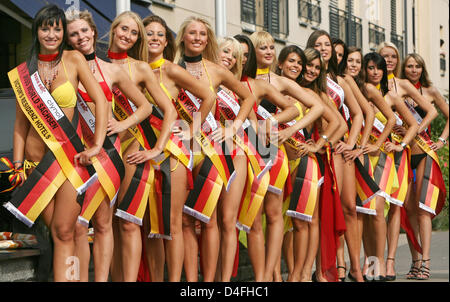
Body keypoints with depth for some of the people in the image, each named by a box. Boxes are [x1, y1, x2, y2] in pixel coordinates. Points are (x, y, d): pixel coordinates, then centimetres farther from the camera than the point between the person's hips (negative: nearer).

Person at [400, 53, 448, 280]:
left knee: (421, 208, -10)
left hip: (424, 154, -2)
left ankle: (425, 263, -13)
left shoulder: (430, 92, 7)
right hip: (403, 155, 2)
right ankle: (415, 261, 8)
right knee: (408, 209, 1)